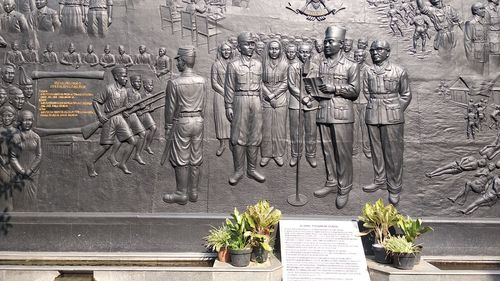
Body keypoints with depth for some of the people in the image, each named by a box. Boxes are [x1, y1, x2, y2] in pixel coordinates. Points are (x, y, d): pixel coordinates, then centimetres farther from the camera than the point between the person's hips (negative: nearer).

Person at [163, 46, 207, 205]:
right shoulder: (202, 81, 0)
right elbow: (203, 106, 7)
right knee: (196, 160, 12)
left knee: (181, 161, 5)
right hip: (198, 121, 5)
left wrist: (168, 128, 1)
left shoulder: (174, 83, -14)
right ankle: (193, 192, 21)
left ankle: (181, 194, 12)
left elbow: (170, 108, -8)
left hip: (181, 122, -5)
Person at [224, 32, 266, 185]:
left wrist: (260, 103, 12)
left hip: (256, 102, 4)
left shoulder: (258, 64, 10)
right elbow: (229, 88, -2)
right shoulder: (233, 65, -2)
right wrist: (229, 106, -7)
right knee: (238, 137, 1)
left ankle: (252, 169, 18)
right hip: (240, 102, -4)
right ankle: (238, 171, 9)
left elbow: (259, 86, 15)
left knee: (255, 136, 7)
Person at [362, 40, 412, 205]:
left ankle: (394, 188, 7)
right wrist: (374, 107, 10)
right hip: (372, 116, 4)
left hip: (392, 117, -3)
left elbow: (406, 95, 5)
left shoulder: (399, 72, -2)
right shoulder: (368, 73, 5)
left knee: (393, 152, -2)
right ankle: (380, 181, 26)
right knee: (376, 150, 11)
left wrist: (396, 111, 2)